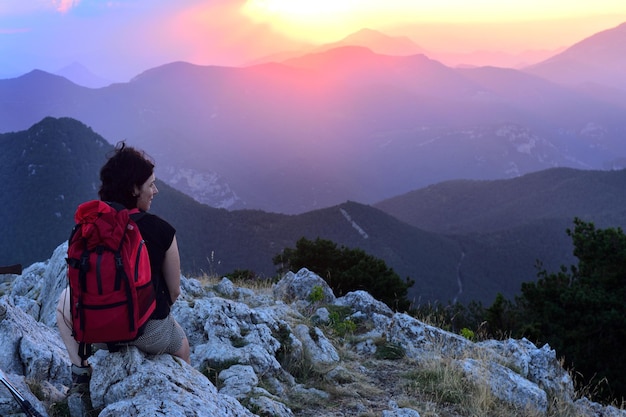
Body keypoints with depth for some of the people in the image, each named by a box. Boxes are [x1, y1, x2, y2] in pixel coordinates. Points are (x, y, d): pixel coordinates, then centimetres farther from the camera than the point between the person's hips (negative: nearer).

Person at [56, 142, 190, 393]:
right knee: (181, 343, 34)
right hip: (151, 333, -1)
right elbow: (174, 292, -6)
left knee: (66, 298, 31)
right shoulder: (162, 231, -16)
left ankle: (80, 372, 22)